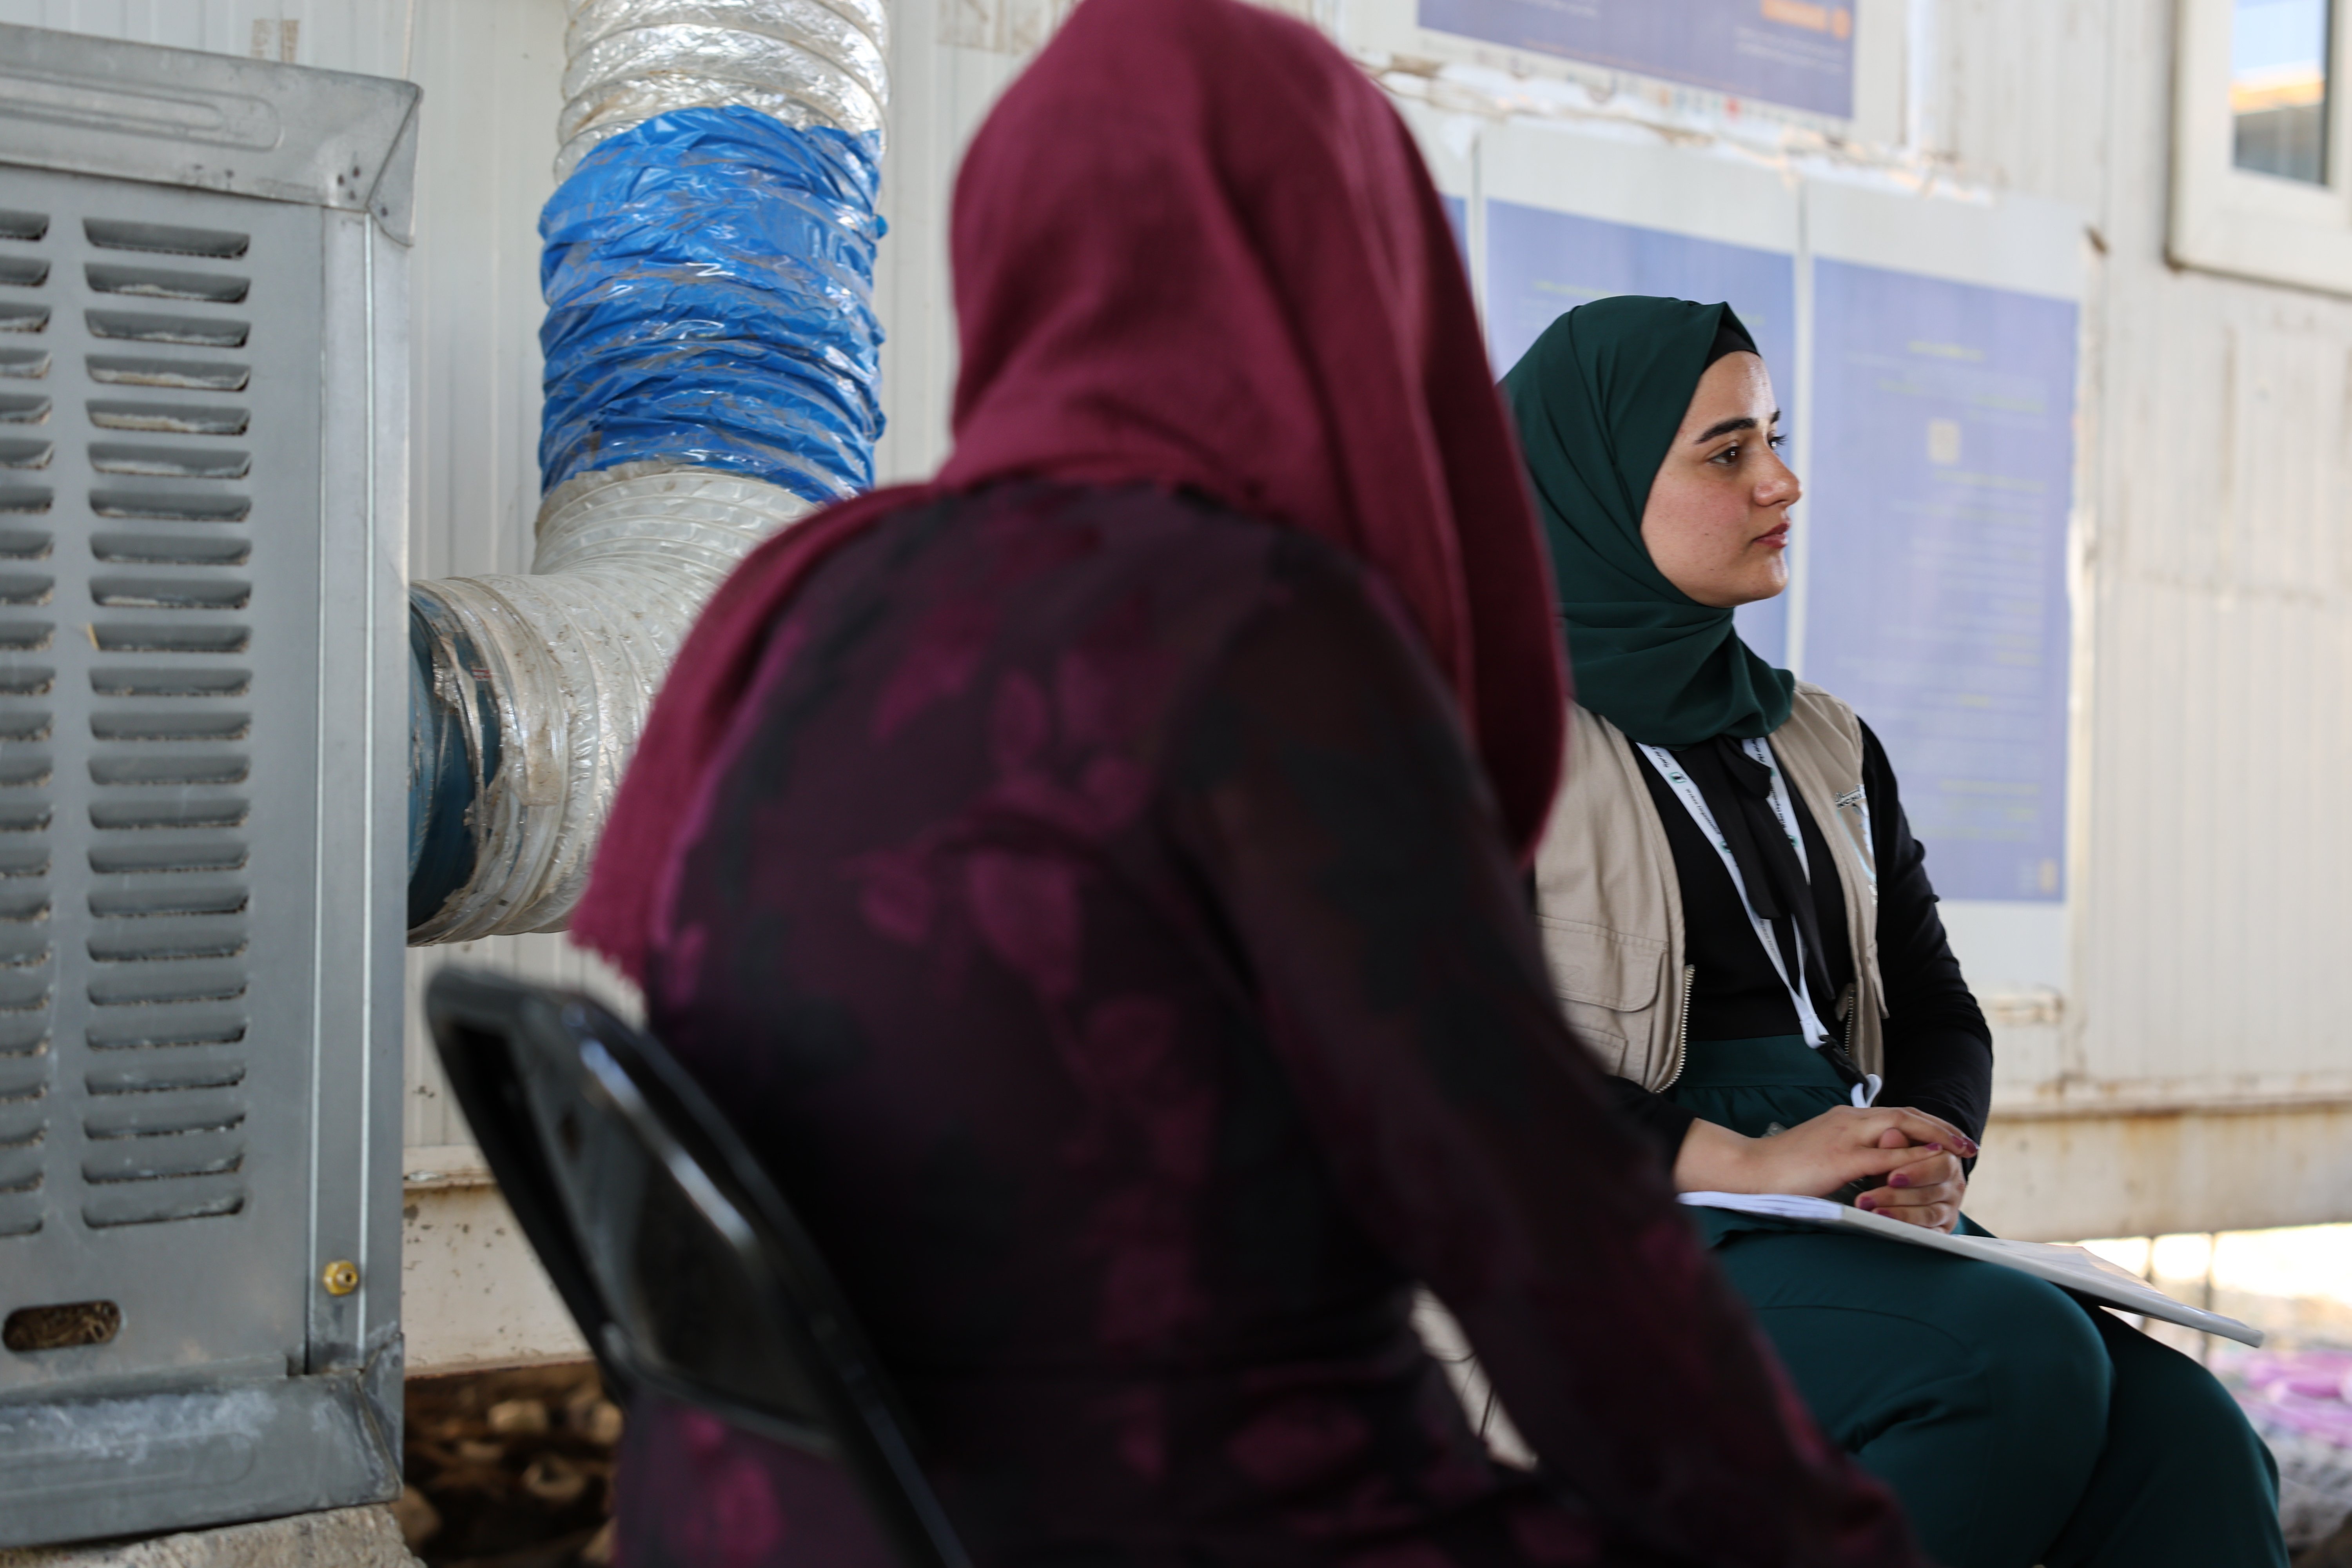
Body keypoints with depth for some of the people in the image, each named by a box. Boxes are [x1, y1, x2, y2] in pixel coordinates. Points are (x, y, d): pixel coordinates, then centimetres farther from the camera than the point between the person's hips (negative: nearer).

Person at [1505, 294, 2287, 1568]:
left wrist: (1930, 1160, -4)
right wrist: (1736, 1161, -19)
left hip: (1851, 1224, 6)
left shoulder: (1824, 748, 22)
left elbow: (1934, 1010, 19)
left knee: (2190, 1440, -21)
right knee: (2020, 1358, -32)